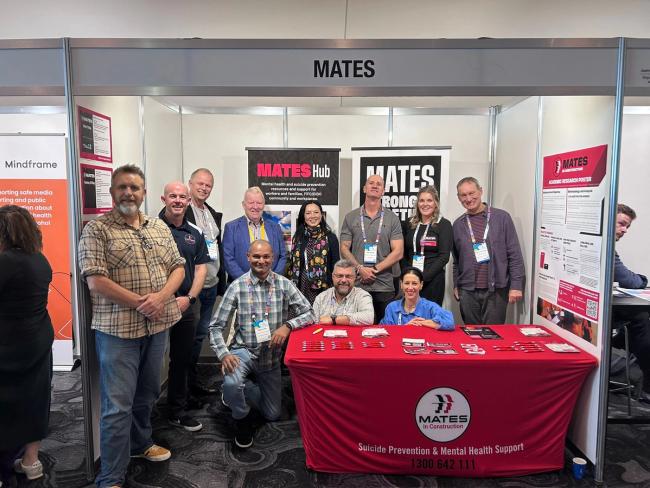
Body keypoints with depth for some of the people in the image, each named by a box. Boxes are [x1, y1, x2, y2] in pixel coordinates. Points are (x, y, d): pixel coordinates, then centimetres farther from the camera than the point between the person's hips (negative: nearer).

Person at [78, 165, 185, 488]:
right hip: (118, 329, -5)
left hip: (157, 326, 6)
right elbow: (95, 280, -15)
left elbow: (178, 267, 8)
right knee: (118, 404, -1)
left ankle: (140, 443, 42)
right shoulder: (96, 230, -7)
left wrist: (160, 297, -10)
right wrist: (139, 303, -18)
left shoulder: (160, 228, 9)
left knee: (146, 394, 20)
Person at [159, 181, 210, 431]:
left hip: (186, 304, 5)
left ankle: (178, 410, 29)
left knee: (182, 359, 14)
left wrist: (189, 298, -3)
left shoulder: (195, 233, 9)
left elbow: (201, 267, 9)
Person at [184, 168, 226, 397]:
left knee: (200, 334, 16)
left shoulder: (214, 215, 15)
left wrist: (222, 282, 17)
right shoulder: (181, 212, -10)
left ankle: (192, 379, 29)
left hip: (211, 285, 8)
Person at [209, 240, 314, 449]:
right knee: (232, 384, -35)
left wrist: (288, 325, -29)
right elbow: (215, 326, -11)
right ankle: (242, 419, 0)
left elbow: (309, 314, -11)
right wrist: (224, 354, -26)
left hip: (271, 354, 3)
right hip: (244, 350, -2)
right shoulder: (237, 286, -12)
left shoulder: (284, 284, -8)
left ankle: (239, 391, 40)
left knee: (272, 414, 13)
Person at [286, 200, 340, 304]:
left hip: (323, 290, -3)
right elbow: (291, 265, 13)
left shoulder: (330, 238, -1)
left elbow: (335, 267, -1)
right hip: (301, 289, 3)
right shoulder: (297, 237, 9)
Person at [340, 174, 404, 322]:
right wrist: (360, 268, -11)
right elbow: (344, 248, 4)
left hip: (384, 287, 0)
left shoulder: (392, 218, 6)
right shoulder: (351, 217, 9)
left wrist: (375, 269, -10)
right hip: (356, 284, 0)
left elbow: (398, 252, 0)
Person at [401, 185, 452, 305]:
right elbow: (404, 253, 13)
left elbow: (444, 256, -7)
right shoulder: (410, 224, 11)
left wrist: (424, 277, -13)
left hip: (433, 281, -3)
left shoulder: (444, 224, -1)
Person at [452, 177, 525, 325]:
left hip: (496, 290, -2)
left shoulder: (501, 217, -1)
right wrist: (456, 285, 11)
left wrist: (516, 285, -8)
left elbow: (514, 254, -3)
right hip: (467, 291, 3)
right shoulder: (458, 224, 8)